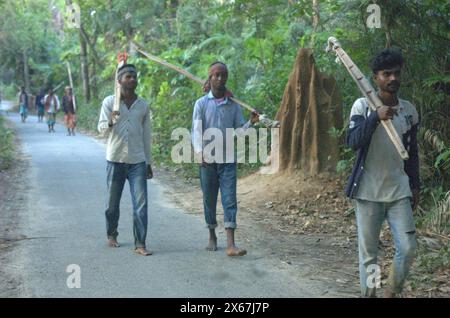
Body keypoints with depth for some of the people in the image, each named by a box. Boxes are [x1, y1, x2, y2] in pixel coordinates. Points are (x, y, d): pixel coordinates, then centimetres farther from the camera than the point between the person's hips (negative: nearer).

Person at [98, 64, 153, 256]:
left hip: (137, 161, 2)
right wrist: (110, 122, -28)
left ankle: (140, 244, -4)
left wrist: (149, 162, 13)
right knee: (112, 202, 9)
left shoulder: (143, 105, 8)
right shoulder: (110, 102, 0)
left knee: (141, 204, -7)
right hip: (115, 159, -1)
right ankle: (111, 234, 31)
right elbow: (101, 129, -4)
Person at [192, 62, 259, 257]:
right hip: (208, 160, -1)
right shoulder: (202, 104, 3)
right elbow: (197, 130, -4)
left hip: (228, 160, 1)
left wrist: (251, 122, -12)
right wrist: (200, 153, -18)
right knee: (209, 199, 9)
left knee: (229, 200, -8)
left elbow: (239, 130, 7)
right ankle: (212, 237, 27)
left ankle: (231, 244, -13)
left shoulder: (233, 105, 8)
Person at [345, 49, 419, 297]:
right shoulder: (363, 106, -4)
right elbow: (353, 142, -17)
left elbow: (412, 153, 15)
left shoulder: (409, 110, 7)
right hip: (368, 192, -3)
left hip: (399, 192, 3)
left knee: (408, 249, -2)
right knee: (368, 252, 2)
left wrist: (415, 185, 13)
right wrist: (376, 117, -28)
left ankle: (392, 292, 20)